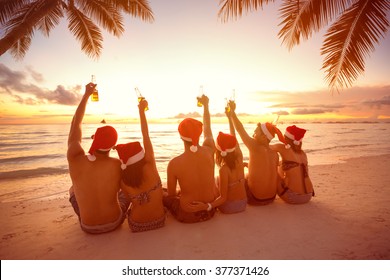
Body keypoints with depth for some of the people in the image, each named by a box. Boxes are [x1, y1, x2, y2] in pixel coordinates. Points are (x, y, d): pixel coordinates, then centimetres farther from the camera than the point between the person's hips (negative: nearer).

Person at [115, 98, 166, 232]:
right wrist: (142, 110, -12)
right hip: (158, 222, -1)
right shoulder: (150, 168, -24)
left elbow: (135, 199, 0)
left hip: (136, 226, 2)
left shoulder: (123, 179, -17)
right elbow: (146, 136, -19)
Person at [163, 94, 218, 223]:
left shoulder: (174, 163, -25)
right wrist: (205, 104, 19)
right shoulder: (209, 151, -18)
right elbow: (207, 128, 4)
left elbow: (171, 194, -9)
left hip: (187, 216, -3)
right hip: (211, 208, 3)